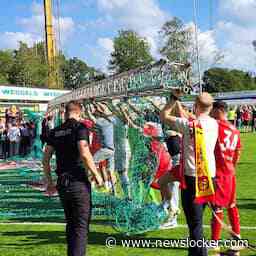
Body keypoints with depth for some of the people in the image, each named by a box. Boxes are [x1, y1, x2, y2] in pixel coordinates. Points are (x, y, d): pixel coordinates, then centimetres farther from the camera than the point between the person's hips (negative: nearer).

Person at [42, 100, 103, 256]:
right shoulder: (79, 128, -7)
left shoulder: (55, 132, 10)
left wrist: (50, 183, 18)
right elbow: (84, 153, -21)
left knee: (71, 224, 19)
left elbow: (46, 159, 9)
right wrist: (96, 174, -10)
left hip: (62, 184, 6)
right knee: (81, 225, -2)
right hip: (79, 182, -6)